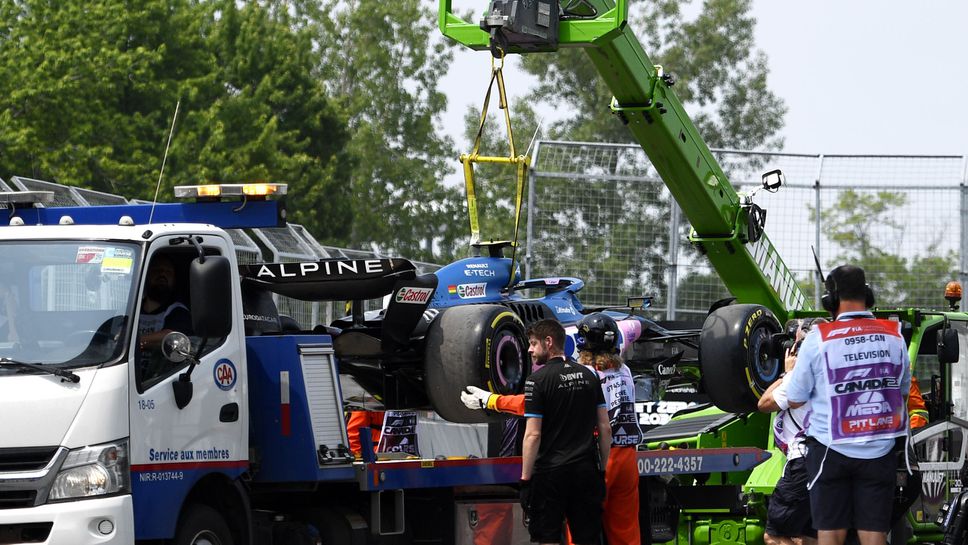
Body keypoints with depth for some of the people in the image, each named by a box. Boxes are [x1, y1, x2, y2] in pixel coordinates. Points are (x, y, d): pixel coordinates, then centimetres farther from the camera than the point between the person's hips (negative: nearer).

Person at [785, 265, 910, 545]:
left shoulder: (818, 339, -9)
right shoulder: (894, 336, 1)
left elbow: (795, 400, -1)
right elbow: (903, 391, 15)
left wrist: (791, 370, 18)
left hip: (831, 450, -2)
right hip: (879, 452, 2)